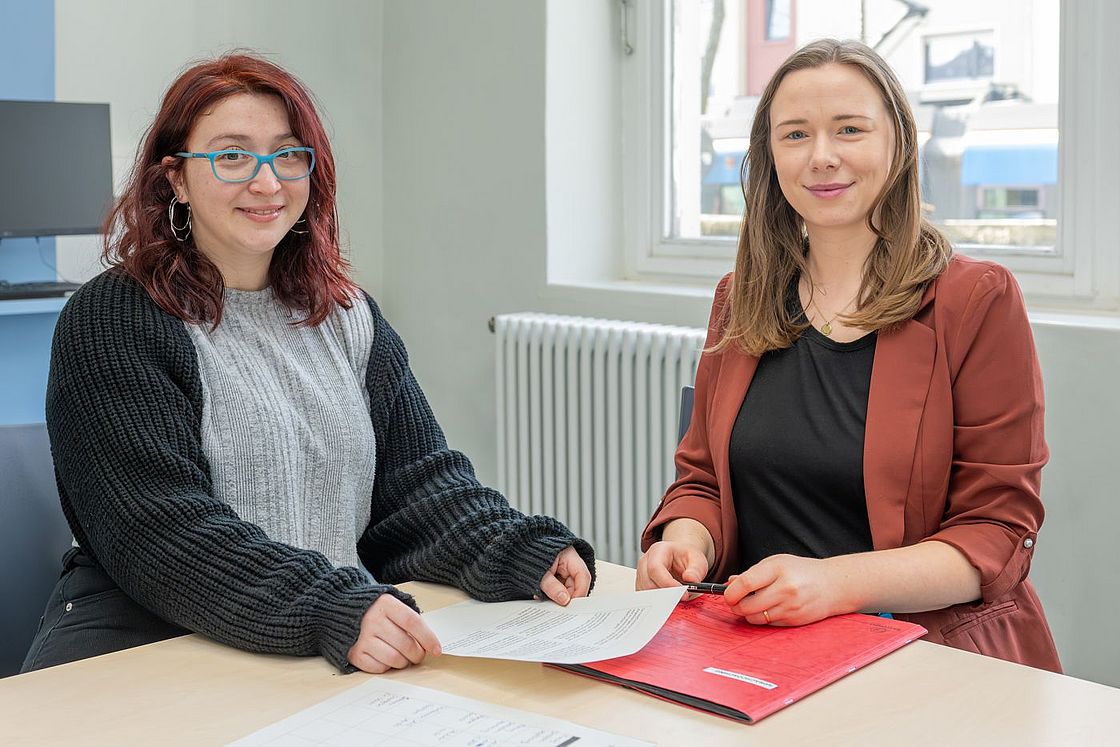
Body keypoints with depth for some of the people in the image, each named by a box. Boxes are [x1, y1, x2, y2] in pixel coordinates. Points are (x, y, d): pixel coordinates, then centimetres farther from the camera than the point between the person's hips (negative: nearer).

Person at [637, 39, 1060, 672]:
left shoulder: (979, 300, -2)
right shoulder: (740, 302, 13)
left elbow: (998, 532, -5)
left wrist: (835, 582, -22)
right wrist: (684, 542, -7)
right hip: (759, 649, 4)